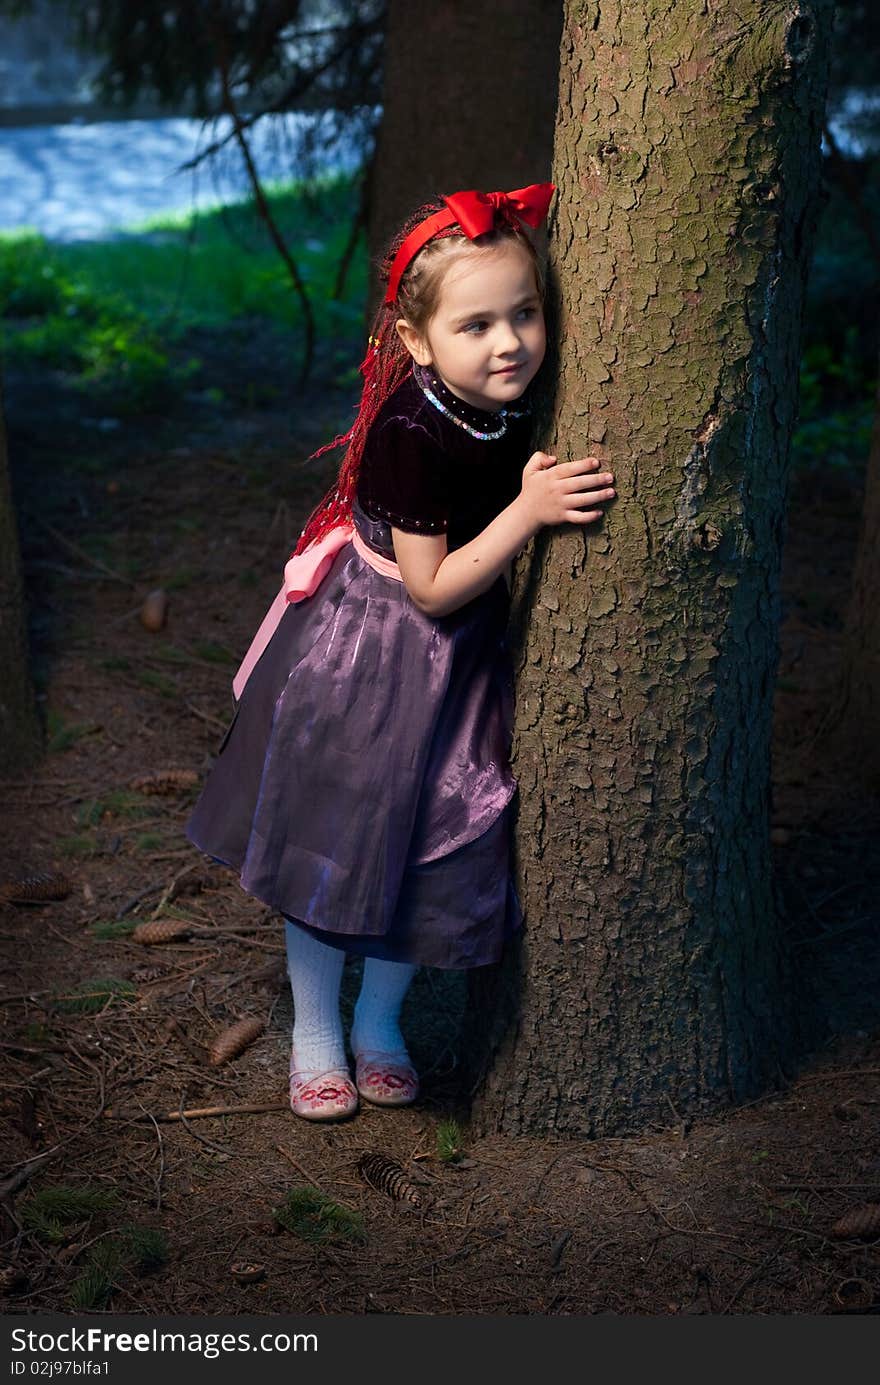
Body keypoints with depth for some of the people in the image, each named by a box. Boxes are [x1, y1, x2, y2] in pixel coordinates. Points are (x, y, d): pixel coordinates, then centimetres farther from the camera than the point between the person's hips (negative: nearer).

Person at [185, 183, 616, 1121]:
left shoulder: (514, 411, -8)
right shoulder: (411, 435, -29)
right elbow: (431, 588, -25)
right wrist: (528, 511, -30)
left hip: (466, 657, 7)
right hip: (366, 660, -6)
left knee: (436, 850, 15)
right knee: (335, 840, 9)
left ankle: (380, 1022, 37)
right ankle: (315, 1034, 29)